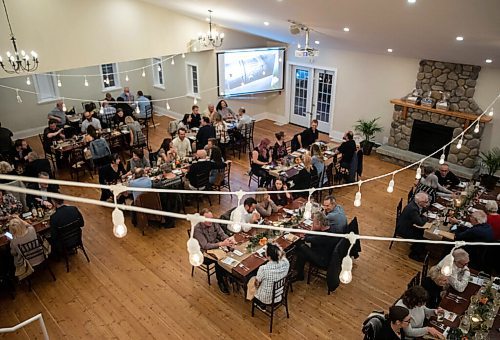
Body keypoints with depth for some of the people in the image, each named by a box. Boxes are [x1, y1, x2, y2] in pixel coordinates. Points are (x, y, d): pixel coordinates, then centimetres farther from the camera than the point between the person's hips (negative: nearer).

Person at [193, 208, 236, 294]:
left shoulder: (214, 223, -5)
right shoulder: (197, 229, -23)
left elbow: (222, 234, -2)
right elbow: (205, 246, -29)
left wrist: (229, 239, -26)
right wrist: (221, 244, -40)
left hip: (216, 248, 6)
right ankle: (220, 281, -7)